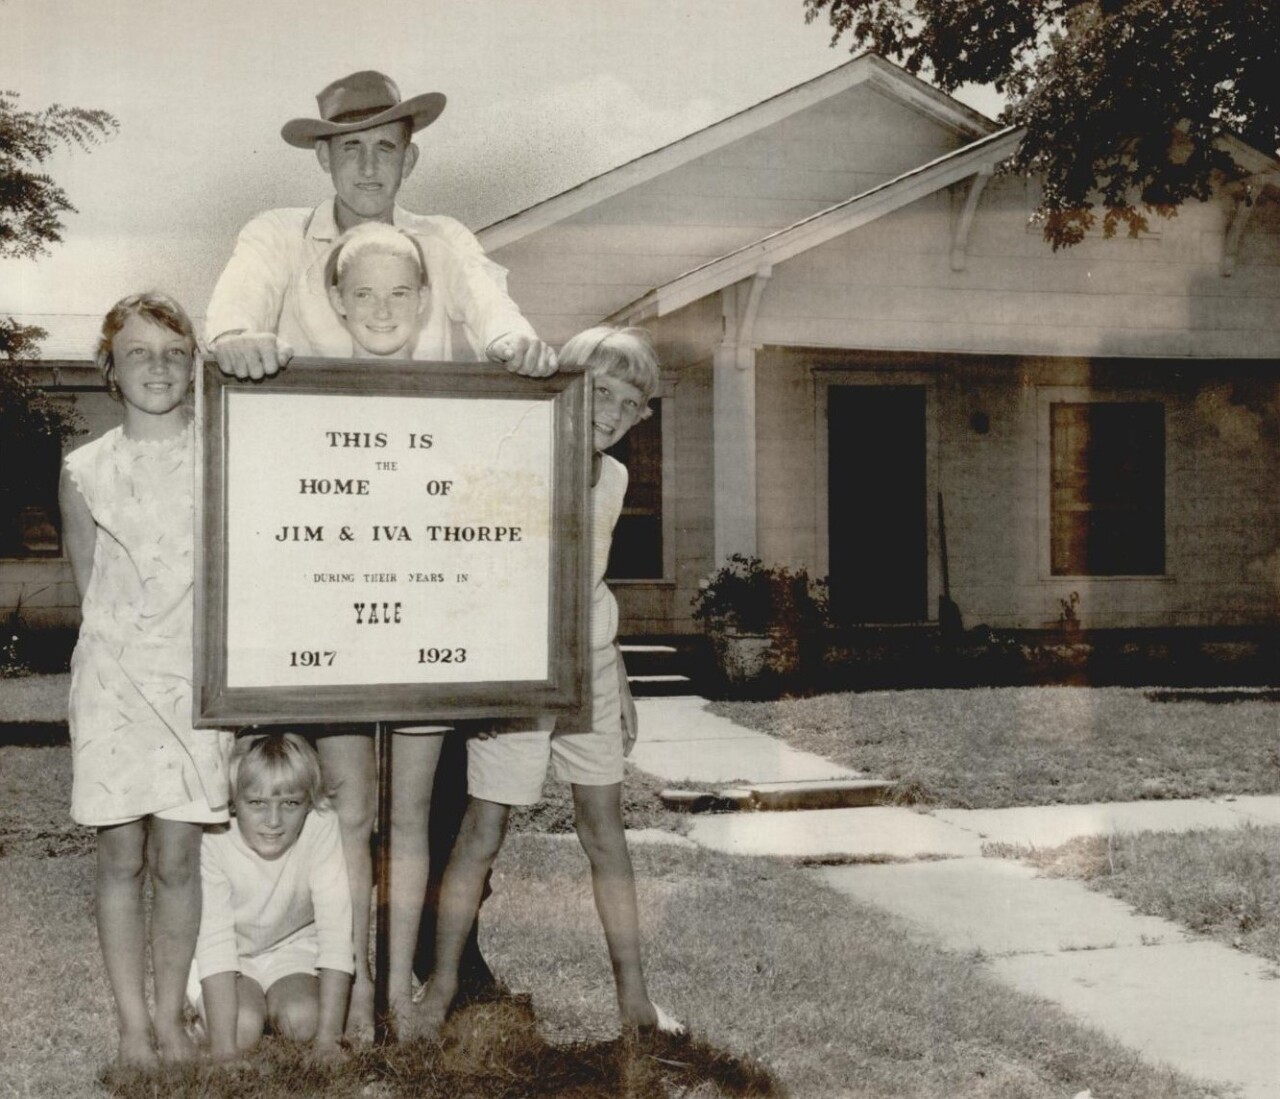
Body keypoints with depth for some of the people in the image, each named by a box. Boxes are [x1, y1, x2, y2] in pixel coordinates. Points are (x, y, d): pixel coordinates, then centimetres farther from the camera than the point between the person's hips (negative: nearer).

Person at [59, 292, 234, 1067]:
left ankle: (171, 1016, 16)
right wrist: (128, 644, 6)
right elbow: (91, 590, 11)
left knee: (177, 858, 3)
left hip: (196, 679, 0)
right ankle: (132, 1021, 14)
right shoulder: (87, 472, 1)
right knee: (122, 857, 4)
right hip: (115, 678, 0)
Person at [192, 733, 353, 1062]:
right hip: (230, 955, -1)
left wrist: (328, 1036, -32)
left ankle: (271, 1002, 10)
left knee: (302, 1020, -23)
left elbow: (336, 929, -29)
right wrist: (223, 1047, -35)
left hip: (293, 946, 1)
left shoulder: (323, 830, -30)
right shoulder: (213, 841, -30)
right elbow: (214, 940, -31)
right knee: (244, 1027, -24)